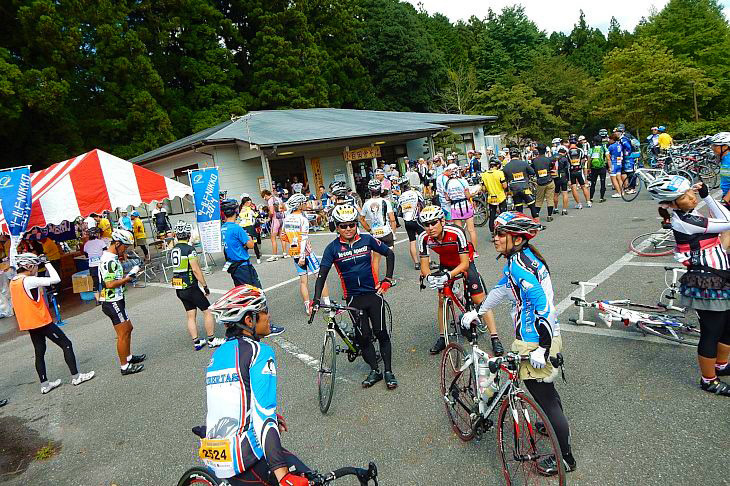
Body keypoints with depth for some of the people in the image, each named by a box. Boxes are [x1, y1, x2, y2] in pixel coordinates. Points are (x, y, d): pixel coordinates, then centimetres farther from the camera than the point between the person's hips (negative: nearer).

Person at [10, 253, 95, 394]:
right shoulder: (29, 281, -21)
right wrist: (47, 263, -15)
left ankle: (44, 384, 19)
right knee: (67, 345, 2)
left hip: (29, 324, 9)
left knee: (39, 353, 14)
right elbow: (56, 279, -26)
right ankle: (76, 376, 7)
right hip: (42, 322, -9)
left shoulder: (13, 282, 5)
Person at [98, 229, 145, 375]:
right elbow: (109, 284, -27)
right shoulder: (109, 260, -21)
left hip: (116, 300, 10)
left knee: (128, 328, 21)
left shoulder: (111, 257, 12)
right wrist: (128, 277, -19)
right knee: (123, 334, -2)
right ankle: (125, 366, 8)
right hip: (112, 302, -10)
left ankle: (128, 357, 36)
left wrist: (129, 276, 7)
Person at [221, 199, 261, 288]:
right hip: (242, 266, -9)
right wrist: (249, 238, 4)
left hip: (232, 267, 9)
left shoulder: (222, 228, 8)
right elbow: (251, 245, -16)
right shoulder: (236, 228, -18)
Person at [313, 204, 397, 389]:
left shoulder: (367, 240, -5)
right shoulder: (333, 247, -6)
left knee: (381, 332, 0)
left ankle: (388, 371, 13)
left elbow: (390, 254, 5)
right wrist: (316, 300, -18)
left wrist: (387, 280, 0)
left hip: (373, 293, 0)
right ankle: (374, 371, 20)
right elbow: (322, 274, -9)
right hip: (353, 297, 0)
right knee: (363, 336, 2)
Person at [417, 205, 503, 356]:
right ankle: (442, 338, 18)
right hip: (445, 264, 4)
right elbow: (424, 264, -18)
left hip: (465, 262, -4)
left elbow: (464, 263, -32)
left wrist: (448, 275, -47)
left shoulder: (456, 233, -37)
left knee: (479, 300, -7)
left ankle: (495, 338, 3)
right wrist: (429, 276, -40)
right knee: (442, 301, 3)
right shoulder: (424, 238, -25)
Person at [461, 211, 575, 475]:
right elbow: (502, 288, 19)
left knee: (545, 397, 6)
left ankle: (566, 458, 23)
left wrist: (542, 349, -27)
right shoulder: (522, 257, 8)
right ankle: (554, 423, 53)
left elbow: (543, 306, -29)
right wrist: (476, 312, 24)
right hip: (545, 337, 10)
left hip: (534, 344, -10)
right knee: (546, 389, 30)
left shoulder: (518, 264, -23)